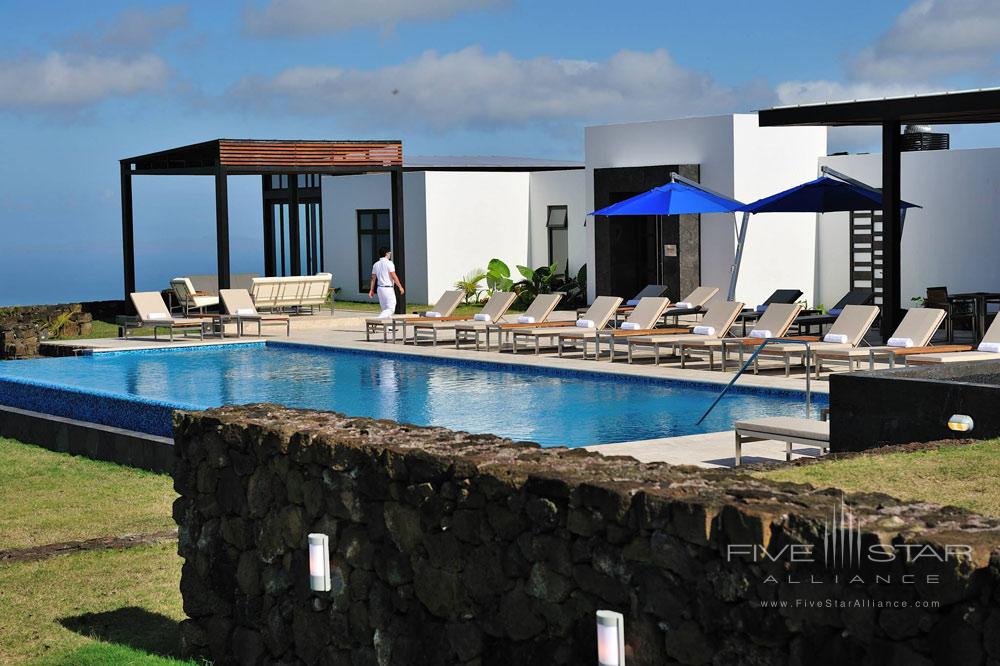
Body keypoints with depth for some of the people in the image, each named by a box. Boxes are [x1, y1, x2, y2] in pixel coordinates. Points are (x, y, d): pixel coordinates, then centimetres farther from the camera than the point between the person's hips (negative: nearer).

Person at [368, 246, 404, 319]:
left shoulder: (376, 264, 8)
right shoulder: (389, 263, -12)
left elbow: (373, 278, 10)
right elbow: (394, 276, -15)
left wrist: (371, 290, 14)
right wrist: (400, 287, -8)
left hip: (379, 288, 8)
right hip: (388, 288, -8)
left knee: (385, 308, 14)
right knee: (391, 308, -7)